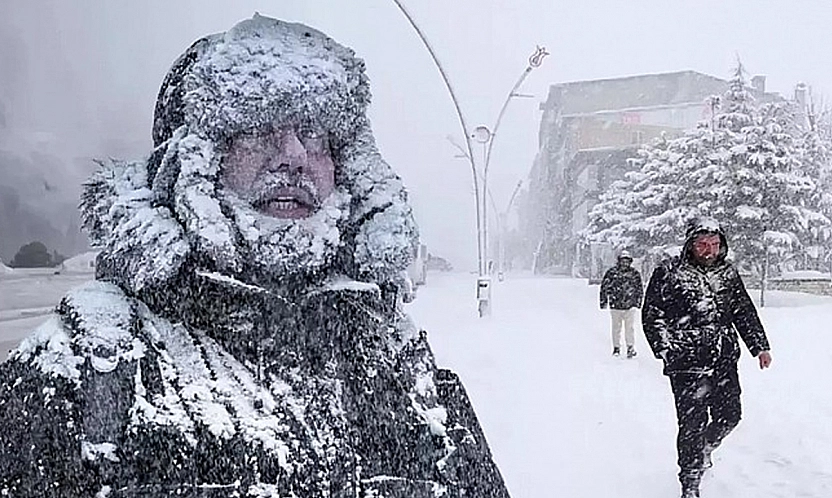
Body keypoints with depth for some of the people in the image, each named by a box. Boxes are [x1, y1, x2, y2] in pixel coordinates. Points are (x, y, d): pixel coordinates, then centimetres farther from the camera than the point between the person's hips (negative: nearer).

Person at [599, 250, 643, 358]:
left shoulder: (635, 273, 1)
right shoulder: (612, 272, -3)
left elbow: (640, 289, 13)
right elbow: (604, 287, 5)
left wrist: (638, 302, 11)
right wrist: (603, 301, 5)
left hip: (630, 306, 0)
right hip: (615, 305, 0)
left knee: (629, 328, -5)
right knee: (616, 327, 8)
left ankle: (631, 348, 5)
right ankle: (616, 348, 21)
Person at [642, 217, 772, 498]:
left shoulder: (728, 274, 10)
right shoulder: (669, 273, -5)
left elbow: (745, 313, 17)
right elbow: (652, 315, -2)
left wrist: (760, 346, 11)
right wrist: (665, 347, -10)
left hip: (725, 362, 5)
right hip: (687, 364, -5)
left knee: (729, 416, 11)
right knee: (693, 423, -4)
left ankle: (705, 448, 43)